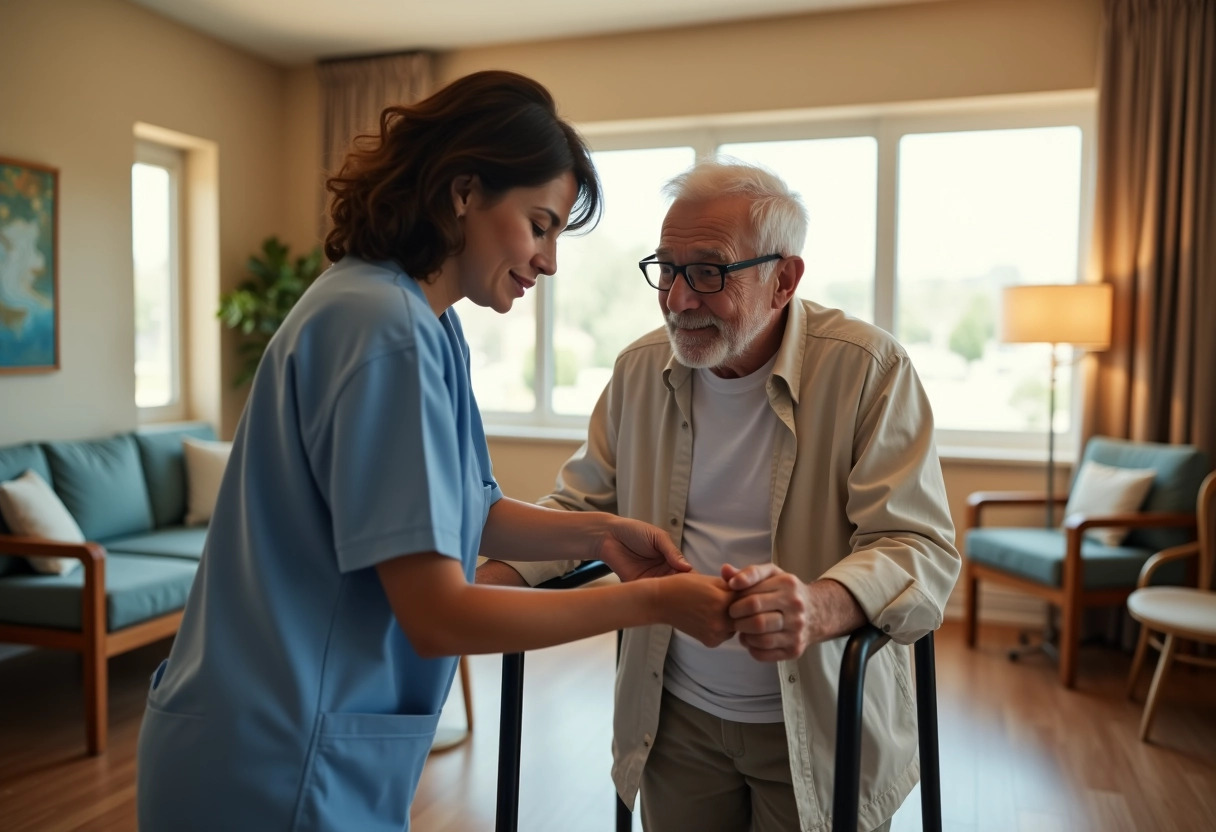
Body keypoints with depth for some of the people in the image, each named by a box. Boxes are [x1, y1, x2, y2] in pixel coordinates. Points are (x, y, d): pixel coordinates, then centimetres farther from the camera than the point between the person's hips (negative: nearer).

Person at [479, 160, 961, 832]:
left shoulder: (868, 370, -16)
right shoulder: (641, 369, -1)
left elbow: (922, 550, -21)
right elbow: (582, 505, 8)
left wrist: (820, 607, -41)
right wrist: (497, 574, -10)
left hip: (820, 724, -3)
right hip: (676, 713, 4)